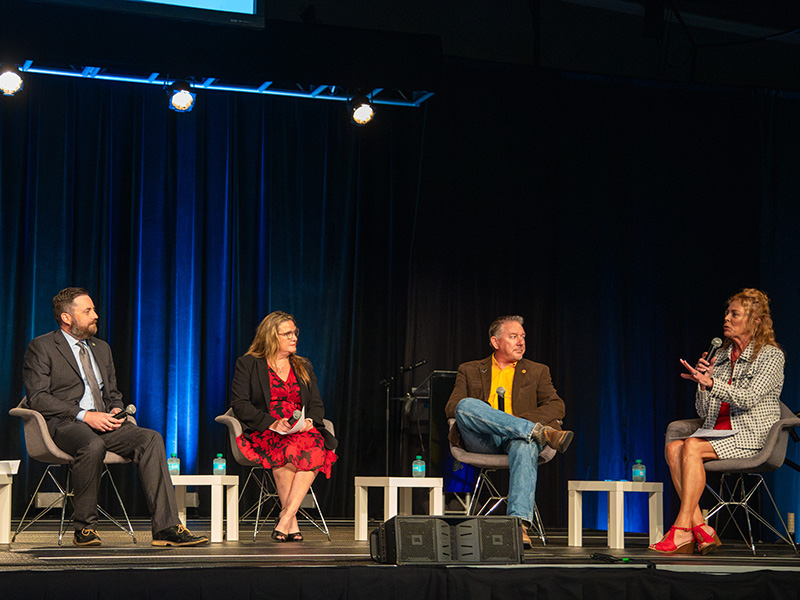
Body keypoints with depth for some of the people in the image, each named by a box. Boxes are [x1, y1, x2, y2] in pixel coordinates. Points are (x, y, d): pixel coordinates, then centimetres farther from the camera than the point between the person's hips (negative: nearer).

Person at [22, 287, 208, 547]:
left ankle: (166, 528, -28)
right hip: (65, 424, -6)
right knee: (93, 445, -39)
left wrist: (116, 411, 1)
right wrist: (84, 415, -18)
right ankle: (84, 528, -22)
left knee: (151, 438, -22)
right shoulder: (41, 348, 2)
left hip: (104, 422, 6)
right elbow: (37, 398, -8)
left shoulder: (101, 348, 24)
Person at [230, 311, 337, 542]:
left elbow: (317, 404, 16)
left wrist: (309, 421, -9)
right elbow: (239, 404, -3)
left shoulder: (304, 367, 23)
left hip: (304, 433, 3)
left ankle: (285, 520, -36)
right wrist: (271, 422, -18)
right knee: (289, 450, -38)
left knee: (315, 448, -34)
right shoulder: (247, 364, 9)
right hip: (263, 434, -3)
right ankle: (292, 522, -31)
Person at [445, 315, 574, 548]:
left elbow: (556, 407, 10)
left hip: (516, 438, -1)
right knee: (466, 405, -32)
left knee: (524, 446, -40)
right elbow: (451, 407, 10)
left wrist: (525, 419, -10)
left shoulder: (537, 372, 24)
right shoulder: (470, 371, 23)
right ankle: (539, 432, -37)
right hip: (481, 441, 1)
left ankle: (519, 523, -53)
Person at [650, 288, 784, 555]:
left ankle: (682, 529, -31)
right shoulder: (721, 356, 19)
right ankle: (700, 529, -29)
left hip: (751, 435, -6)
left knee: (692, 447, -30)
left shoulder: (771, 355, 1)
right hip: (718, 433, 6)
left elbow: (749, 398, -15)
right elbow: (704, 411, 17)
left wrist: (710, 382, -25)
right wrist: (703, 381, -1)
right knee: (673, 447, -23)